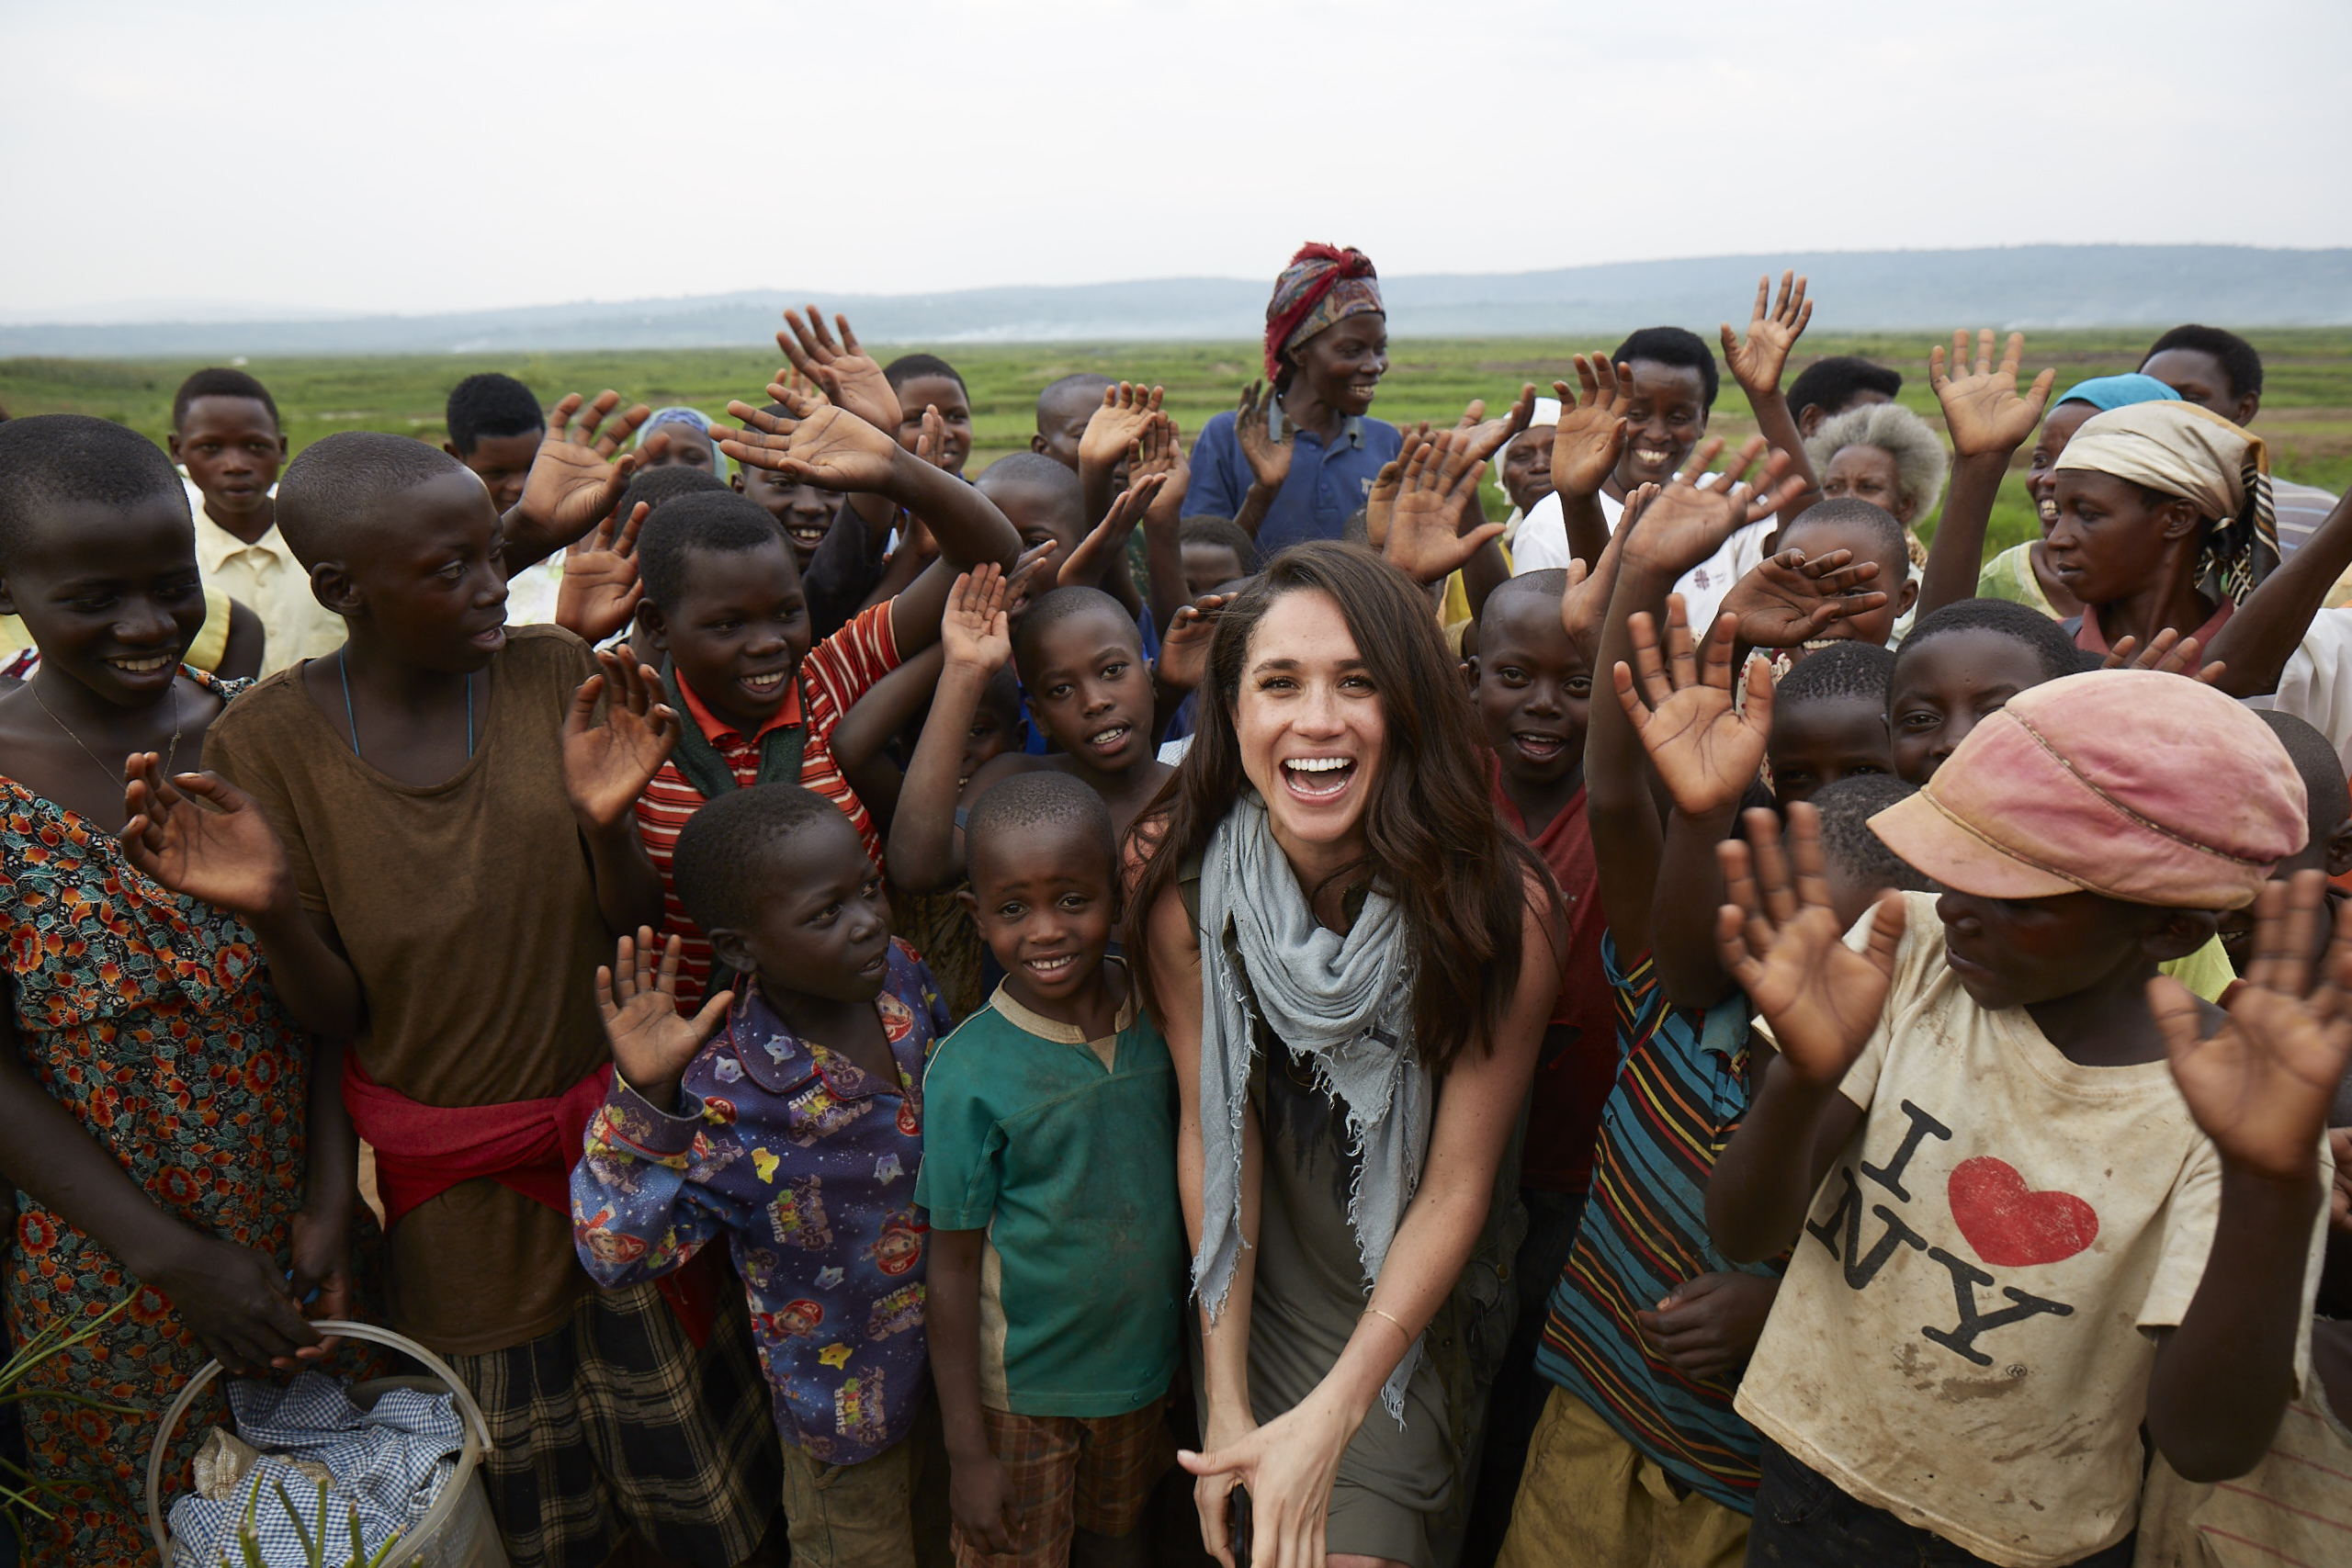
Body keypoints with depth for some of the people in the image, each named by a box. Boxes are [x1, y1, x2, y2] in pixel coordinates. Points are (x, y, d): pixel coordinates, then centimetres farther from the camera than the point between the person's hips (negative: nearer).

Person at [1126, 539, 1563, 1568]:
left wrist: (1330, 1419, -21)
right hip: (1261, 1274, 2)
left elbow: (1457, 1185, -19)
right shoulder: (1178, 873, -21)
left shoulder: (1499, 903, -27)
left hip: (1411, 1296, -1)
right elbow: (1210, 1125, -14)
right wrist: (1228, 1397, -14)